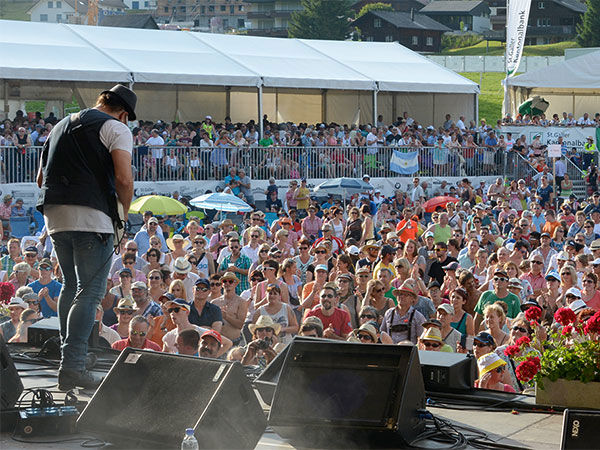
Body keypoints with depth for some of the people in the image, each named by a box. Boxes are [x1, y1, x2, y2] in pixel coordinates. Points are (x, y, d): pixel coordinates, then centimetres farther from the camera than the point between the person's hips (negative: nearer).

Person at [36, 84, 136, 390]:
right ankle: (73, 367, -16)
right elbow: (124, 180, -11)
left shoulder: (61, 126, 24)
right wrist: (124, 211, 5)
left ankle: (68, 358, 22)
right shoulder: (116, 128, 2)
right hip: (91, 216, -7)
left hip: (53, 215, 7)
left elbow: (41, 178, 25)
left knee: (71, 285, 20)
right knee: (90, 291, -7)